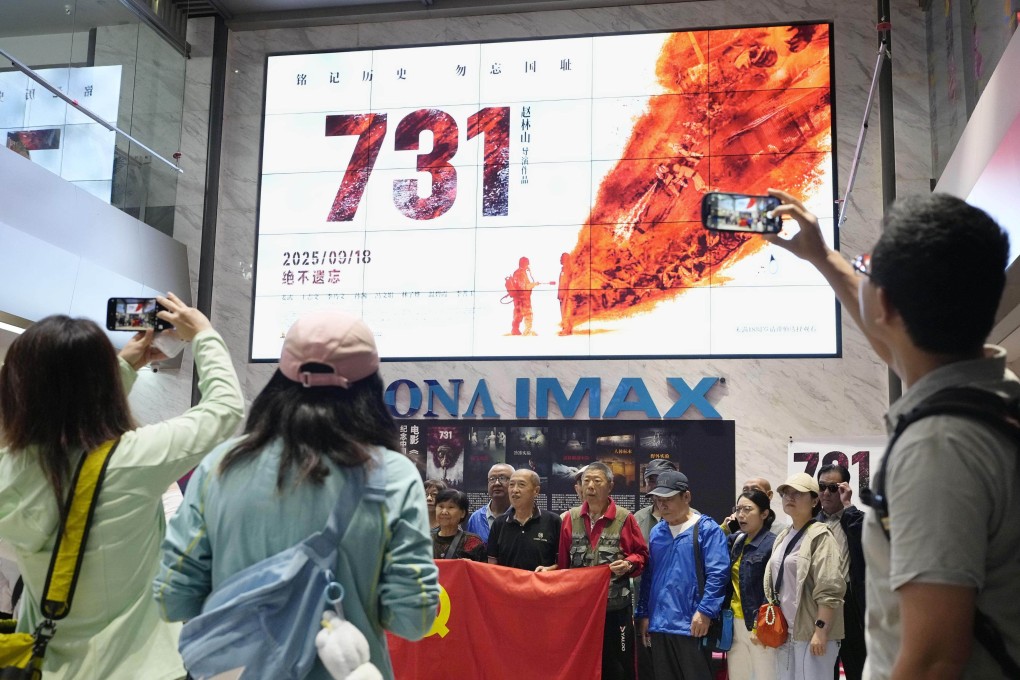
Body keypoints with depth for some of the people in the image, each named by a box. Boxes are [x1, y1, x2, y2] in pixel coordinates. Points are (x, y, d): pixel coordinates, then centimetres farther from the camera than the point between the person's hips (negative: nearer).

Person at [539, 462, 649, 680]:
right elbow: (563, 562, 10)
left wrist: (629, 564, -15)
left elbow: (641, 554, 3)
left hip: (615, 606, -3)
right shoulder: (570, 518, 6)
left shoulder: (624, 518, -3)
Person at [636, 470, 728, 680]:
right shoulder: (656, 532, 13)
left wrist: (704, 611, -18)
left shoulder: (706, 529, -5)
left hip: (691, 625, -6)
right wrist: (643, 614, 13)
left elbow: (717, 574, -12)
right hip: (658, 624, 6)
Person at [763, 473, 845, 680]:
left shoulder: (820, 536, -11)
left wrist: (821, 630, -21)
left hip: (812, 632, -8)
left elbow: (829, 590, -18)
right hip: (786, 631, 8)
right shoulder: (783, 537, 14)